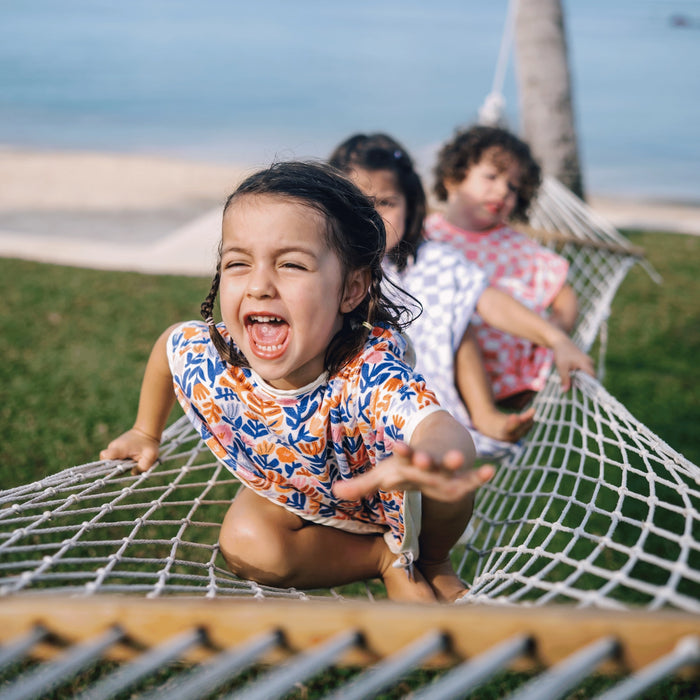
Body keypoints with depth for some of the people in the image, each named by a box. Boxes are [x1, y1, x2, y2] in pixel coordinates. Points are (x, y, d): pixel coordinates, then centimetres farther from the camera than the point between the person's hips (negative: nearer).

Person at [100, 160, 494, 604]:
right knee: (247, 544, -24)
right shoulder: (207, 358, -29)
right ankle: (385, 558, -1)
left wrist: (435, 458, -91)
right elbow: (169, 342, -2)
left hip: (379, 495, -3)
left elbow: (440, 429, -65)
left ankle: (431, 560, 6)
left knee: (450, 493, -31)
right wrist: (146, 433, 12)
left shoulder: (368, 373, -44)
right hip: (292, 495, 3)